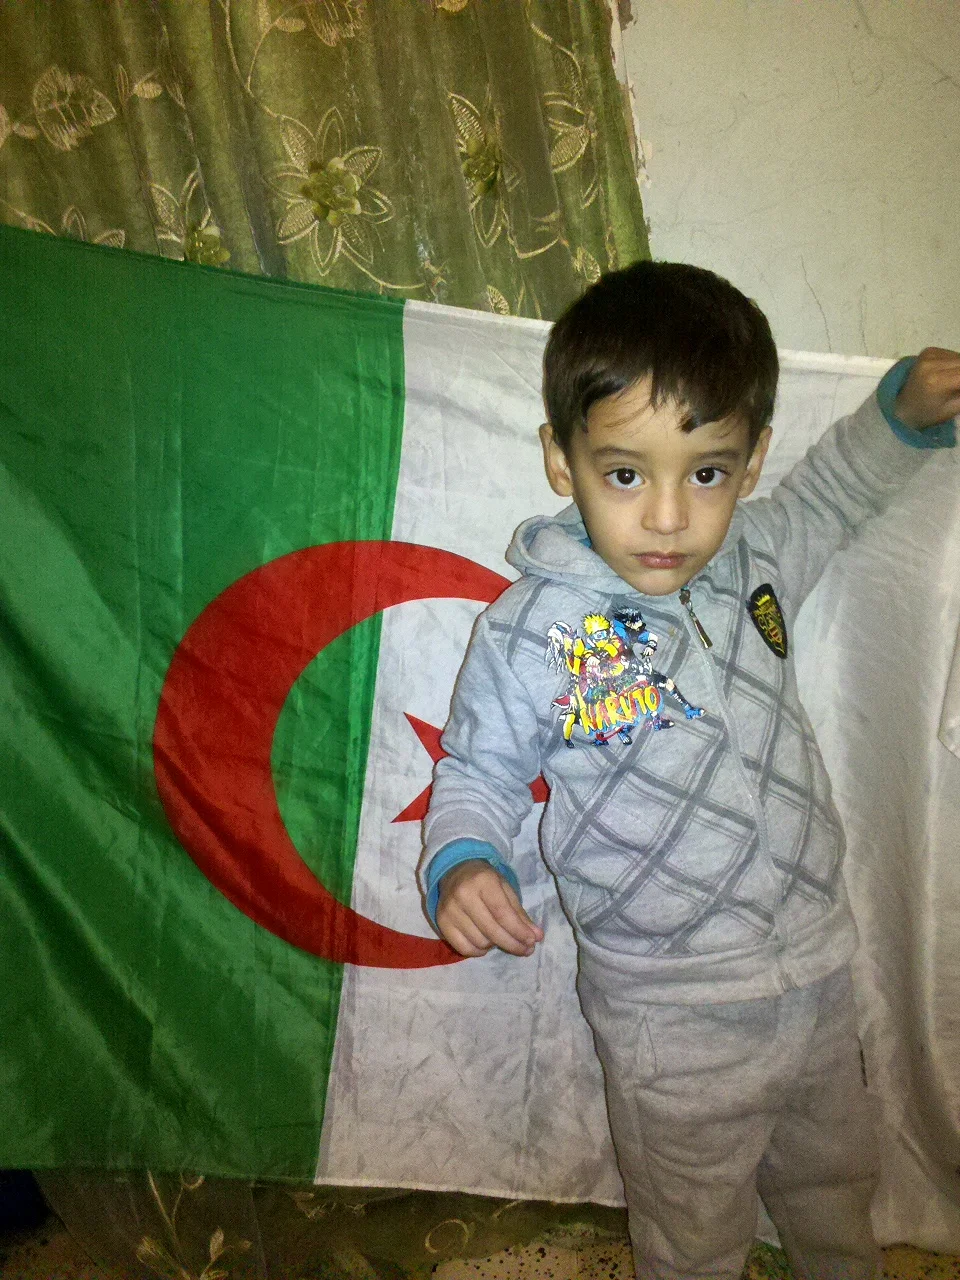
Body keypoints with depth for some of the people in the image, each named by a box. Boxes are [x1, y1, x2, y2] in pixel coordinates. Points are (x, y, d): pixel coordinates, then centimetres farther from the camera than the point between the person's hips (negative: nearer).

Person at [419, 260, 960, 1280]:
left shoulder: (755, 555, -8)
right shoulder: (533, 632, -23)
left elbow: (828, 494, 16)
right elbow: (478, 773, -10)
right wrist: (461, 862, -30)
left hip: (818, 971, 6)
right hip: (679, 1022, -5)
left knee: (836, 1178, 33)